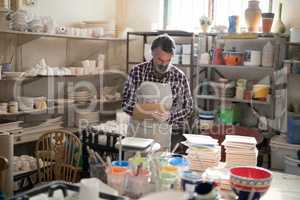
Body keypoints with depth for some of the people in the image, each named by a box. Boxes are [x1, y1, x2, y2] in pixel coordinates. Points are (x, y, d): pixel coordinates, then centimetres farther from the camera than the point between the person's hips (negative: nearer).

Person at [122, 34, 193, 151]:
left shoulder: (179, 77, -7)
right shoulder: (137, 71, -8)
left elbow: (187, 108, 1)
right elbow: (126, 104, -6)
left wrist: (169, 116, -17)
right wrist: (148, 113, -22)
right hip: (136, 136, 0)